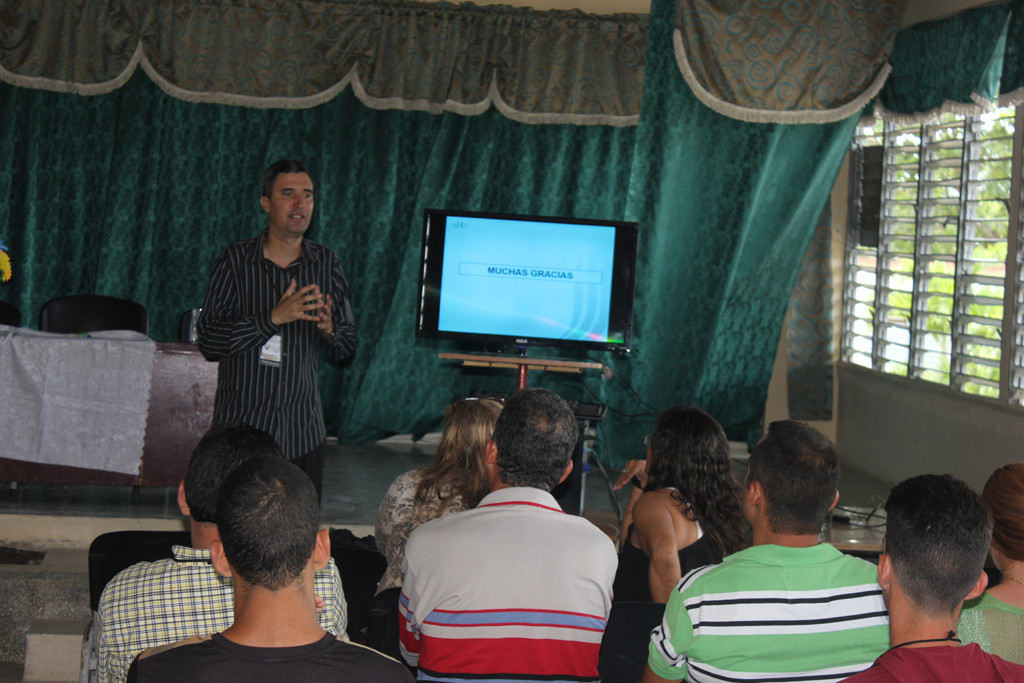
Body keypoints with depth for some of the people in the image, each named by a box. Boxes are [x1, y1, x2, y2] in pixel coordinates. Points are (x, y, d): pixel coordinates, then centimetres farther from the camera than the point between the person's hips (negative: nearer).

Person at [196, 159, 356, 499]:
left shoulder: (326, 263, 7)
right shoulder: (236, 260, -1)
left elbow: (346, 349, 12)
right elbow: (208, 342, -9)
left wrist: (329, 331, -11)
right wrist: (273, 318, -19)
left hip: (302, 433, 2)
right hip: (240, 427, -2)